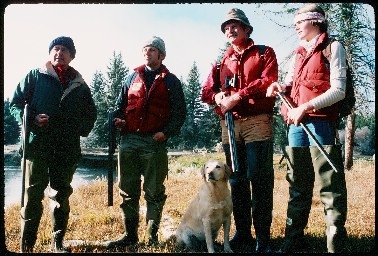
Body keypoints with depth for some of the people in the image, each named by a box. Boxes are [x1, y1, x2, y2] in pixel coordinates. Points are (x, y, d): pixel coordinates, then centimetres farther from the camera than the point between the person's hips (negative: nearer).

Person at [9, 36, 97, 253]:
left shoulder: (80, 85, 13)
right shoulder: (35, 76, 6)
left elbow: (91, 114, 22)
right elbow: (16, 103, 4)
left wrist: (82, 129, 4)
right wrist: (31, 119, -13)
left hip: (68, 149, 3)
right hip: (37, 144, -2)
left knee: (61, 195, 10)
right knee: (33, 195, -1)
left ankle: (58, 243, 21)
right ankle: (27, 245, 8)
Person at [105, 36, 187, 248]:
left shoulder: (170, 81, 6)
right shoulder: (133, 77, 18)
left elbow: (180, 112, 1)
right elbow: (121, 104, 23)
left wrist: (166, 132, -12)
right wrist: (118, 119, 2)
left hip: (155, 143, -4)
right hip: (129, 140, 4)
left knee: (154, 191, 3)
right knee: (128, 190, 7)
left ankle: (153, 235, 15)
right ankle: (130, 234, 18)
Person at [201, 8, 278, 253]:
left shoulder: (264, 53, 8)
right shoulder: (222, 59, 21)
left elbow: (268, 82, -9)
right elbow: (207, 89, 13)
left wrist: (237, 96, -15)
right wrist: (218, 96, -9)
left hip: (257, 121, -5)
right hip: (229, 124, 5)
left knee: (260, 179, -6)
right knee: (236, 180, 8)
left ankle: (263, 239, 2)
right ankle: (243, 234, 19)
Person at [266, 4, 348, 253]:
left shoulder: (333, 47, 2)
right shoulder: (299, 53, 22)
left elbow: (338, 90, -9)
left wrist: (306, 107, -18)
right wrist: (279, 87, -1)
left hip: (321, 123, -7)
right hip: (296, 125, 7)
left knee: (330, 187, -4)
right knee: (298, 185, 12)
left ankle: (335, 244, 3)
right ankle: (294, 238, 22)